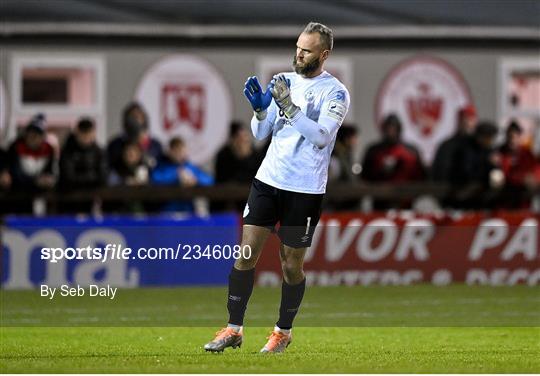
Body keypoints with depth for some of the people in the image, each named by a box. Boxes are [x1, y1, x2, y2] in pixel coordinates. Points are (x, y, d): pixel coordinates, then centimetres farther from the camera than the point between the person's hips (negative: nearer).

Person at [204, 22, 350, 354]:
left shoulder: (335, 92, -7)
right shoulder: (284, 81, 9)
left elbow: (321, 137, -20)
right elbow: (260, 133, 11)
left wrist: (288, 106, -26)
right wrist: (260, 108, -10)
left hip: (305, 189, -4)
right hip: (268, 180, 4)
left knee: (291, 265, 4)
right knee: (246, 254, -3)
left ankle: (284, 331, 22)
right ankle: (234, 329, 3)